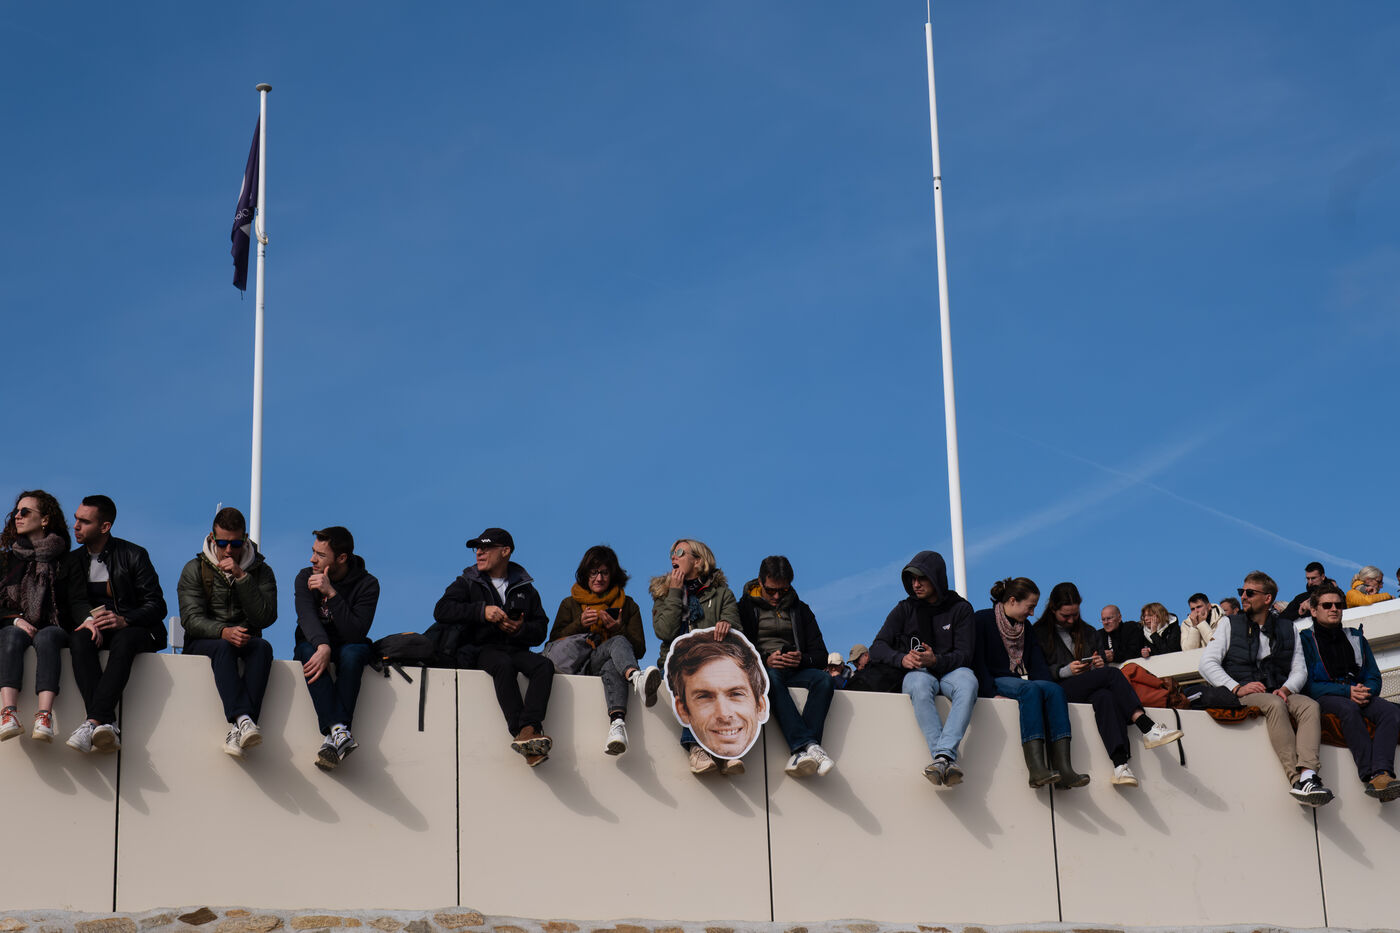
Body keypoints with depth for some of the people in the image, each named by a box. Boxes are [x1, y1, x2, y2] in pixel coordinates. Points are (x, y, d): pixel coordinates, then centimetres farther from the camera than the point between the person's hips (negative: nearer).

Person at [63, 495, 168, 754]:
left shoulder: (134, 555, 3)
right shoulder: (74, 560, 16)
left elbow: (157, 606, -4)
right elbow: (75, 602, 2)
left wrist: (124, 620, -24)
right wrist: (88, 619, -23)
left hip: (135, 629, -3)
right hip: (96, 630, 3)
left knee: (123, 640, -39)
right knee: (79, 639, -33)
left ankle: (94, 721, -53)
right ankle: (107, 726, -49)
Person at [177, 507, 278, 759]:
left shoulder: (261, 571, 7)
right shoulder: (195, 570, 5)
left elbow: (266, 618, -8)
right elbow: (191, 619, -9)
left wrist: (242, 577, -16)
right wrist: (223, 632, -30)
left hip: (246, 642, 1)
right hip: (202, 645, -1)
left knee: (262, 647, -33)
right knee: (223, 648, -35)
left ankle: (238, 729, -48)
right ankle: (243, 719, -57)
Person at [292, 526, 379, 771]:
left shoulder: (366, 584, -9)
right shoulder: (306, 577, -3)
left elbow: (356, 633, -22)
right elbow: (307, 617, -21)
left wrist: (331, 594, -29)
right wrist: (322, 646, -41)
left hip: (348, 647, -1)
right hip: (313, 644, 1)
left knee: (353, 652, -36)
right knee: (309, 650, -34)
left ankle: (334, 734, -49)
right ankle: (339, 732, -51)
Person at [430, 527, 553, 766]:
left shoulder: (524, 588, 19)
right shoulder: (468, 583, 14)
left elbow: (540, 630, 15)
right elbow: (441, 611, -3)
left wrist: (521, 629, -8)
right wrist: (482, 611, -14)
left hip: (516, 649, 3)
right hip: (482, 649, -3)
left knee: (544, 664, -29)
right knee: (503, 664, -36)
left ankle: (528, 729, -45)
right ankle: (521, 733, -47)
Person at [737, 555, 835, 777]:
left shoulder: (801, 610, 22)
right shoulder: (746, 607, 13)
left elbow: (821, 655, 14)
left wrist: (803, 659, -9)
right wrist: (765, 660, -17)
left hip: (795, 671, 3)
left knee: (824, 679, -30)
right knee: (772, 677, -39)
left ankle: (802, 753, -48)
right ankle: (808, 745, -55)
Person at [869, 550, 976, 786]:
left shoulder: (960, 608, 7)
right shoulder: (905, 609, 11)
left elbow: (964, 655, -2)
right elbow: (877, 649, 3)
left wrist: (935, 661, -23)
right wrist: (901, 659, -20)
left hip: (950, 670, 0)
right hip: (915, 673, 0)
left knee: (968, 681, -37)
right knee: (920, 684, -38)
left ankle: (944, 753, -52)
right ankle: (946, 760, -50)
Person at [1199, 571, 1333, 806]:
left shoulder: (1286, 629, 20)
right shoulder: (1230, 625, 13)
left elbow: (1300, 670, 14)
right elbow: (1207, 663, 3)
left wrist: (1286, 689, -9)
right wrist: (1236, 688, -12)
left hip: (1278, 695, 3)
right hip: (1242, 696, -3)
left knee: (1310, 705, -30)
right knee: (1275, 705, -36)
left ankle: (1307, 774, -50)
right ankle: (1297, 778, -47)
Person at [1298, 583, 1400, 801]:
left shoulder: (1356, 638, 22)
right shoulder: (1305, 640, 7)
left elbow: (1374, 678, 17)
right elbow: (1308, 685, -3)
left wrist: (1365, 691, -8)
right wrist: (1347, 691, -15)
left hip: (1359, 695, 4)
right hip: (1323, 700, -4)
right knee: (1349, 709, -38)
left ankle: (1382, 773, -48)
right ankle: (1371, 776, -47)